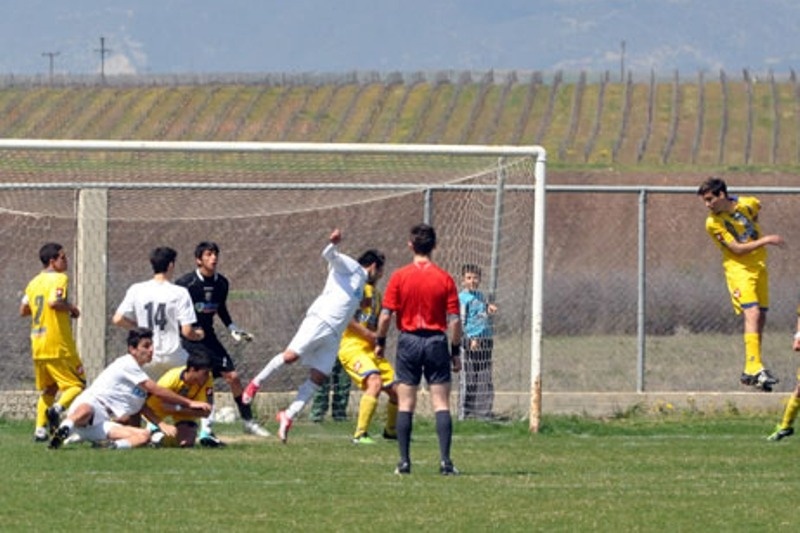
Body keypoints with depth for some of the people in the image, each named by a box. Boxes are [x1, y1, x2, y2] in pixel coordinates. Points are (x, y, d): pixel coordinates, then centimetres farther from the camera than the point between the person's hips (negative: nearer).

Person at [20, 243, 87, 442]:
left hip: (38, 346, 7)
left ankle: (40, 428, 9)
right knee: (77, 384, 0)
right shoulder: (60, 278, -9)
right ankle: (58, 408, -25)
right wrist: (71, 308, -9)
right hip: (59, 346, -7)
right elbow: (54, 301, -25)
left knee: (47, 389, 18)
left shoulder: (34, 282, 14)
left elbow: (23, 310, 16)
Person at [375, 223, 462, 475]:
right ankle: (445, 461, -9)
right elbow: (454, 320, -4)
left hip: (408, 341, 0)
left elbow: (386, 315, -4)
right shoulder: (445, 279, -3)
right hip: (436, 341, 0)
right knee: (441, 404, 1)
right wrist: (456, 351, 6)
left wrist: (380, 342, 11)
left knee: (405, 405, 6)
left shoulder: (399, 277, -3)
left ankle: (404, 461, 3)